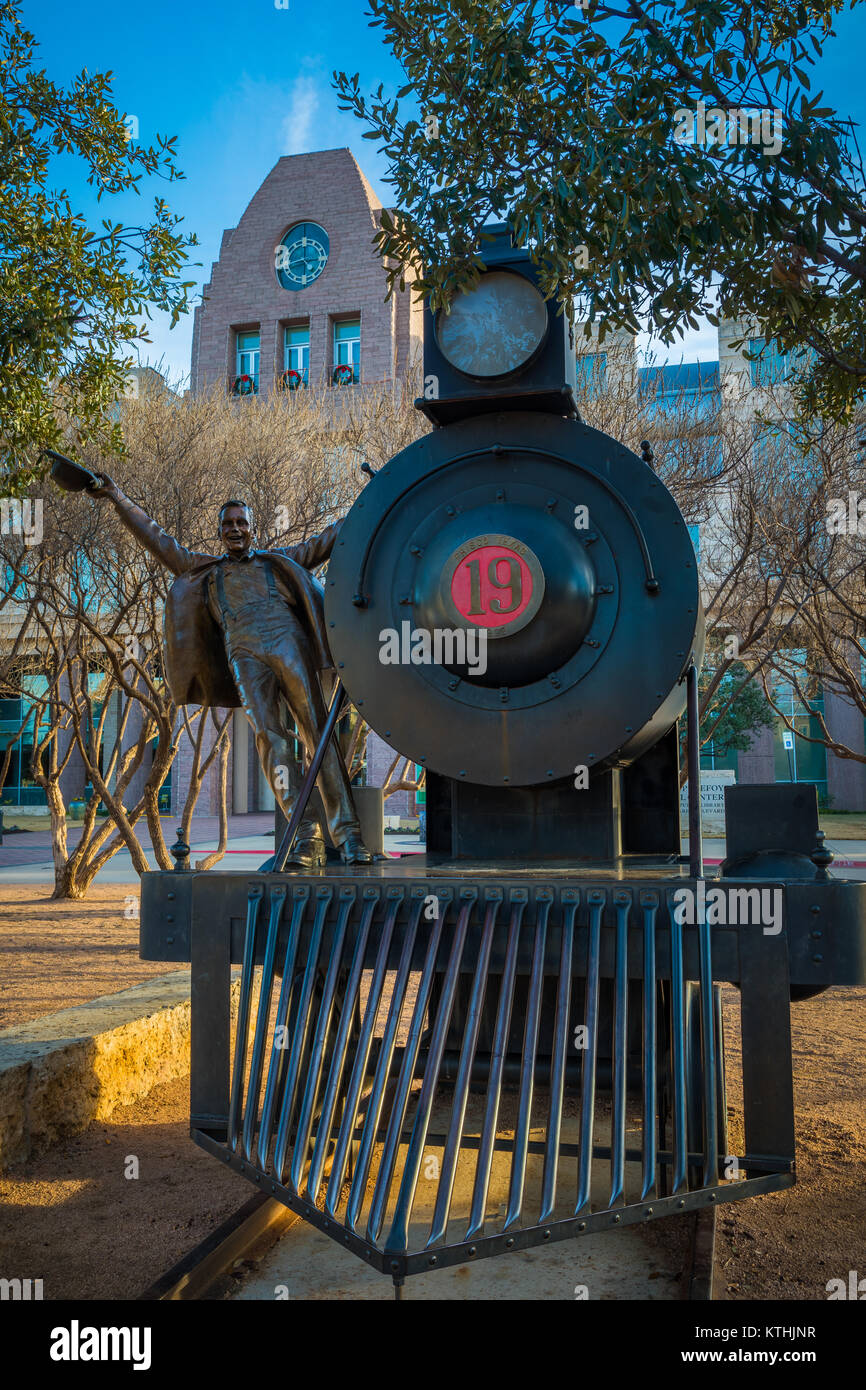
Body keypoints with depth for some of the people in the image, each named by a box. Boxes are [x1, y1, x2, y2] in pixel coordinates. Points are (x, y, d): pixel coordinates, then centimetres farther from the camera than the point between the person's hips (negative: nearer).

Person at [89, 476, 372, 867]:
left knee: (318, 731, -13)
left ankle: (348, 836, -18)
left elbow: (327, 539, 32)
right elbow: (156, 538, 31)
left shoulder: (279, 559, 30)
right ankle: (305, 835, -23)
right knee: (269, 736, -18)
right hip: (243, 652, 0)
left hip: (288, 639, 0)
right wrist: (117, 496, 28)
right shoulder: (204, 569, 31)